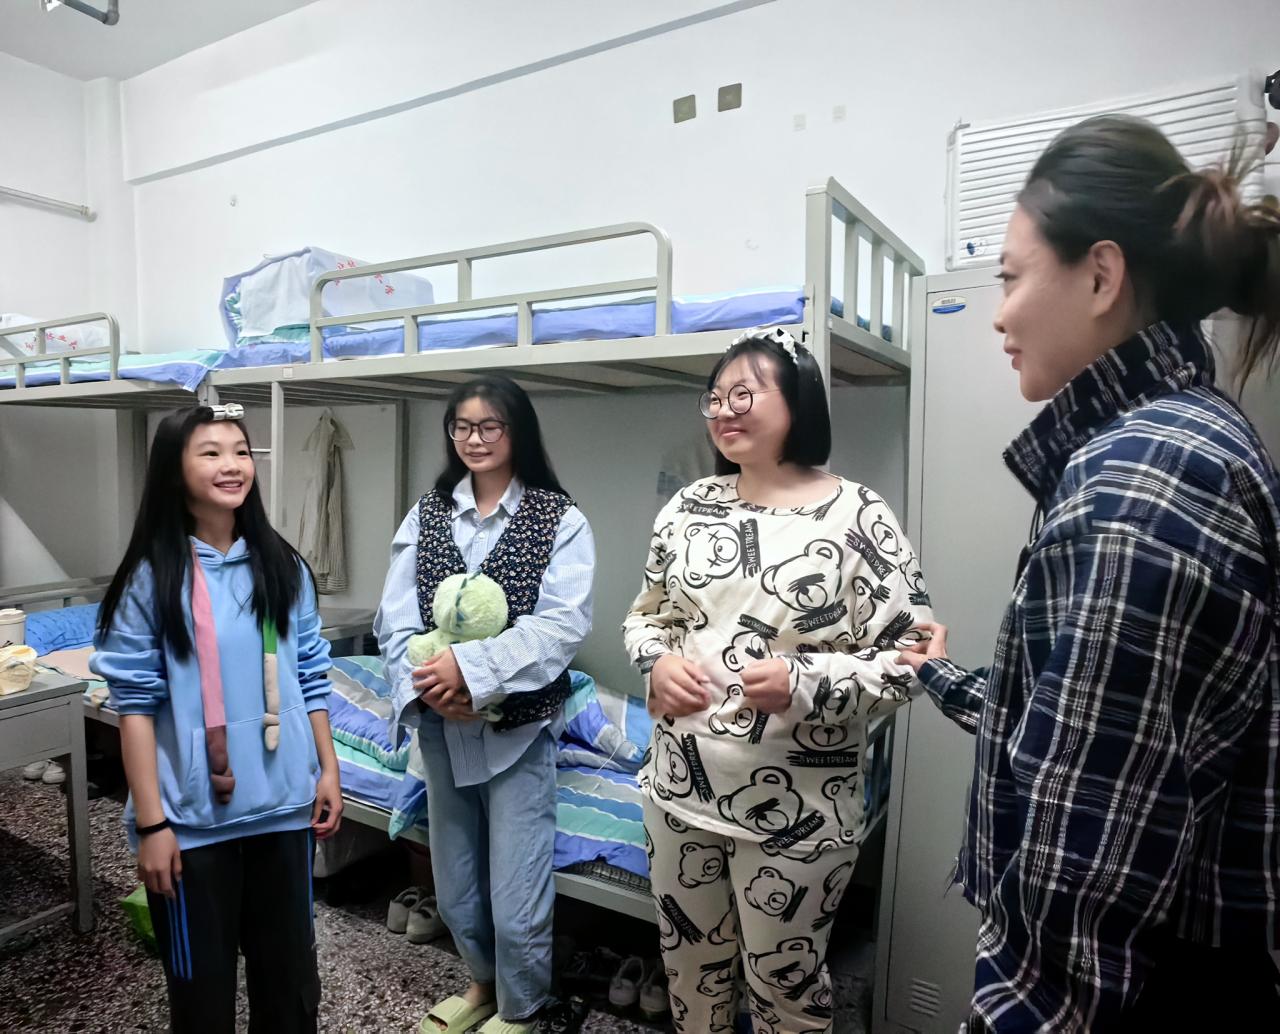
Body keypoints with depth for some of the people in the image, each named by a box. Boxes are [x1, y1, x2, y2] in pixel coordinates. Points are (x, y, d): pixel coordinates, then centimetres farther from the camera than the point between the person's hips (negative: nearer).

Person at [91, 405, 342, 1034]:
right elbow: (136, 706, -10)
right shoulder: (150, 579, -10)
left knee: (290, 967, 18)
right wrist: (151, 822, -11)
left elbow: (310, 679, 5)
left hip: (283, 803, 3)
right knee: (201, 980, 16)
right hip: (193, 814, -3)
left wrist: (328, 771, 5)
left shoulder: (283, 567, 0)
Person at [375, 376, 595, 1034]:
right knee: (453, 887, 19)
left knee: (515, 897, 4)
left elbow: (562, 625, -17)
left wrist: (473, 667, -24)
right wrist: (427, 685, -16)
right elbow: (394, 617, -1)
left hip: (519, 725, -4)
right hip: (441, 725, 5)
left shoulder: (560, 520, -7)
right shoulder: (427, 514, 5)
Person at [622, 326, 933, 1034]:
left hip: (796, 809, -4)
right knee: (688, 963, 23)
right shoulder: (688, 506, 2)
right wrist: (658, 662, -10)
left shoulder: (858, 517, -12)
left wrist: (803, 683, -27)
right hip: (679, 788, 5)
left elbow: (906, 656, -11)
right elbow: (646, 615, 11)